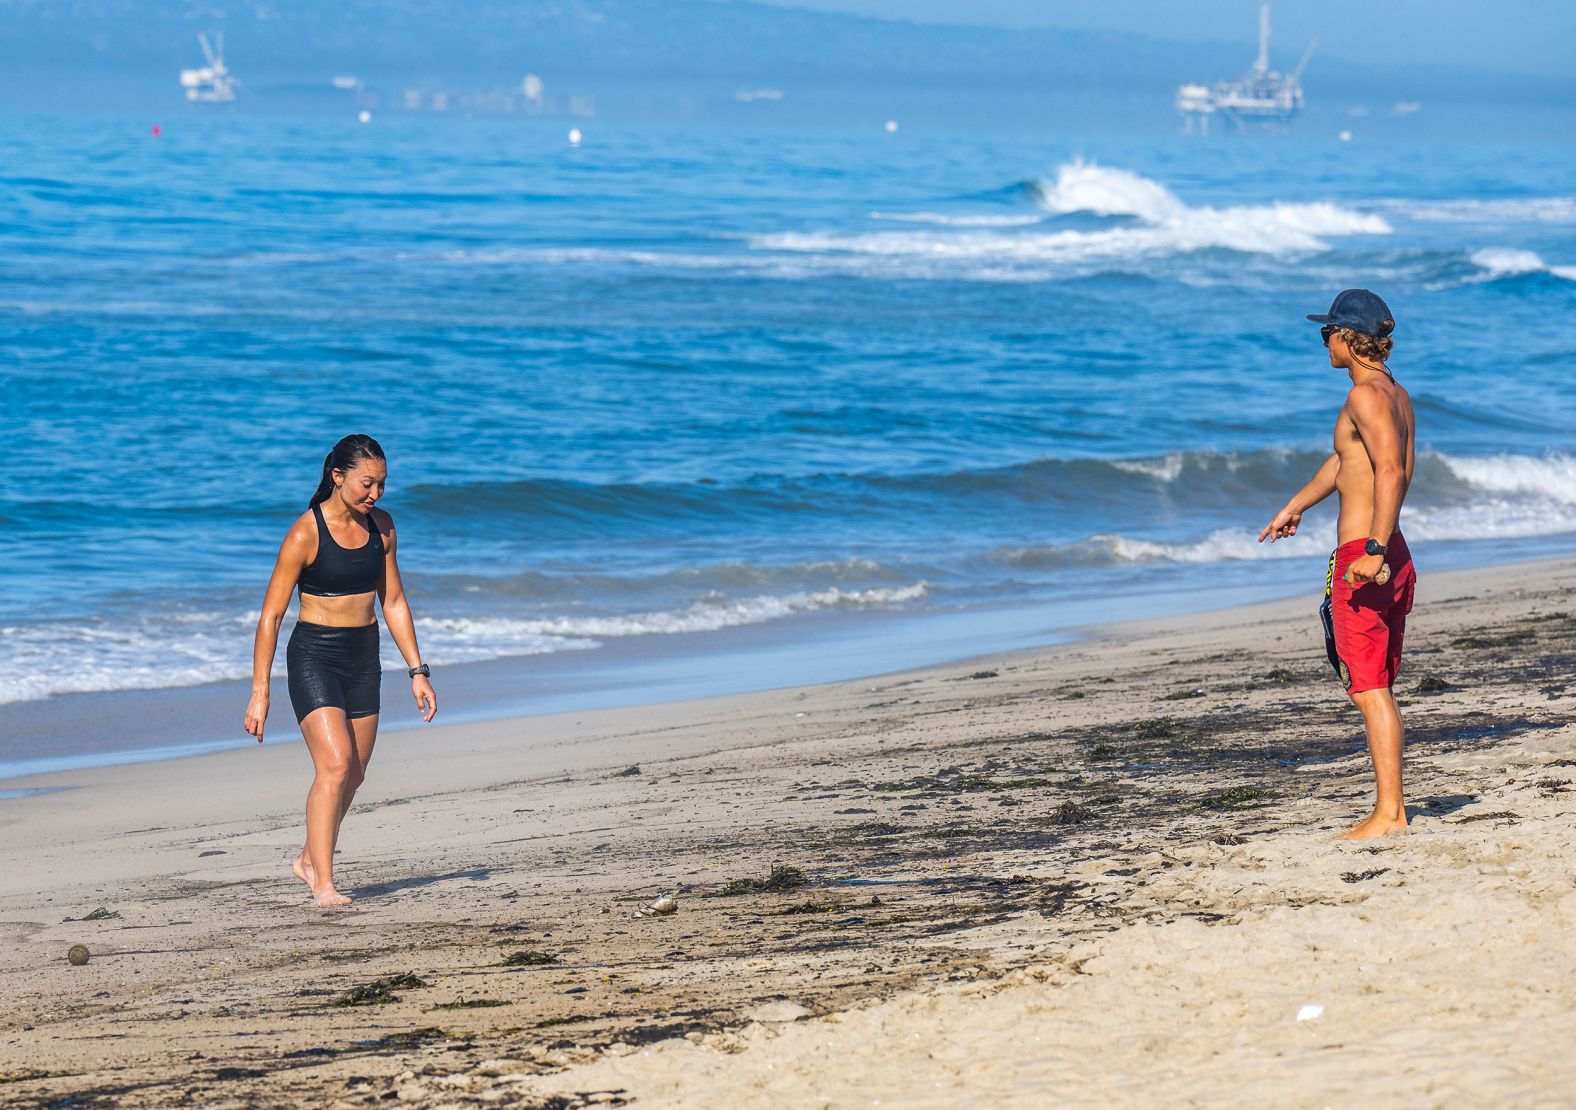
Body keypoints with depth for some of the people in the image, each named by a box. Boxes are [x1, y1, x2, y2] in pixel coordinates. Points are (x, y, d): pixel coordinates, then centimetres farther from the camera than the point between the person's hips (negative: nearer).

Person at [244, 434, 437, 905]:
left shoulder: (380, 526, 4)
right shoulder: (305, 533, -14)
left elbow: (393, 601, 14)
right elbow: (271, 615, -13)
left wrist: (417, 671, 10)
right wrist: (259, 693, -15)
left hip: (363, 659, 6)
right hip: (314, 657, -6)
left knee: (354, 775, 10)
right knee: (335, 766, -20)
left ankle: (309, 860, 32)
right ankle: (323, 885, -18)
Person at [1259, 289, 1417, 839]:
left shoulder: (1366, 394, -14)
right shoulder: (1396, 394, 17)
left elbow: (1391, 471, -27)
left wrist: (1375, 549, -34)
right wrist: (1296, 504, 44)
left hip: (1362, 557, -10)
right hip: (1391, 558, 10)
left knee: (1369, 687, -8)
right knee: (1377, 688, 14)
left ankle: (1388, 811, -9)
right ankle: (1392, 800, 16)